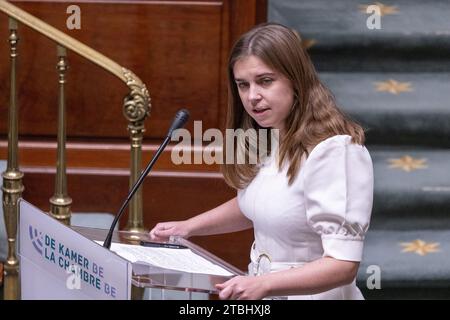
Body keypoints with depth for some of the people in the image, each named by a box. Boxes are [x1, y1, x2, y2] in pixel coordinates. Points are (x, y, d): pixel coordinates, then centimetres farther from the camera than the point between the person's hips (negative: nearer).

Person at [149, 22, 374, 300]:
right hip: (262, 294, 7)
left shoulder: (334, 150, -17)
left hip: (310, 294, -7)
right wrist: (188, 227, 13)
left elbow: (343, 265, -22)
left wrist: (263, 284, -33)